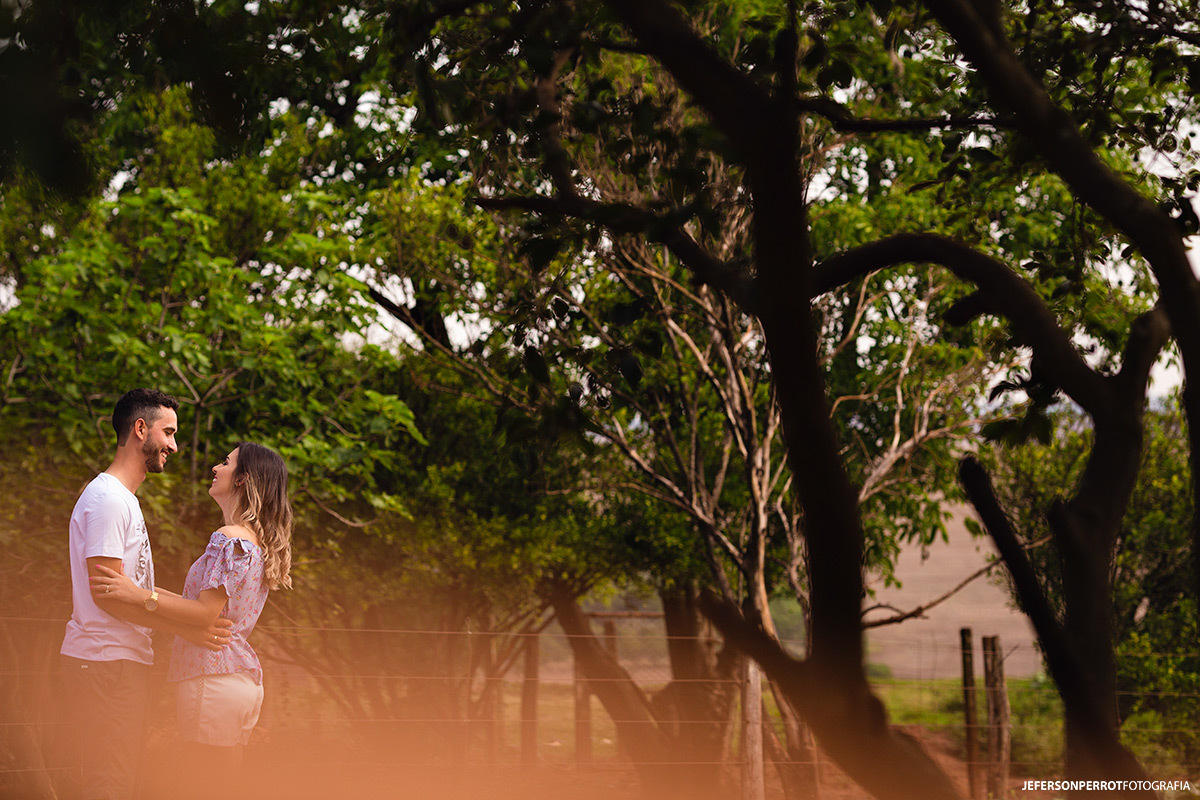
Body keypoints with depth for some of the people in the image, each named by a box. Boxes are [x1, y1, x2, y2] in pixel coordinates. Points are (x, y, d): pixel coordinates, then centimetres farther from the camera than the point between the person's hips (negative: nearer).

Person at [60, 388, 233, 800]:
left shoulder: (124, 499, 21)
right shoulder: (106, 499, -13)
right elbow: (107, 594, -19)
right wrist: (186, 628, -20)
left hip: (122, 661, 10)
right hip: (105, 662, -10)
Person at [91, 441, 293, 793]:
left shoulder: (229, 539, -13)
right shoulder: (257, 540, 17)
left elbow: (206, 613, -18)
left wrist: (141, 596, -21)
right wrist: (152, 590, 22)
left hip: (214, 677, -10)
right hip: (240, 676, 10)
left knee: (207, 787, -7)